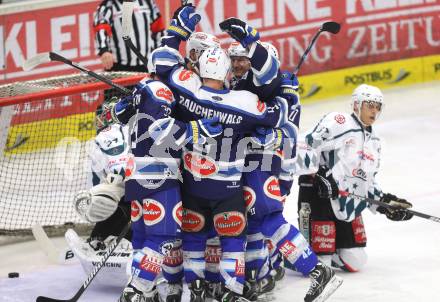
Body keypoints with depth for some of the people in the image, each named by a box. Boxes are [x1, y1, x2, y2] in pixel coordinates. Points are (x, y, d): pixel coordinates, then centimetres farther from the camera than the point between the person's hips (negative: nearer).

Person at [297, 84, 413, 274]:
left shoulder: (373, 142, 18)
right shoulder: (338, 122, -9)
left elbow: (368, 181, 23)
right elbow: (309, 146, -17)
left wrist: (384, 201, 9)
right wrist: (319, 174, -26)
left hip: (349, 206, 8)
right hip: (319, 197, -8)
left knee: (354, 262, 4)